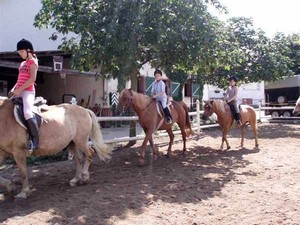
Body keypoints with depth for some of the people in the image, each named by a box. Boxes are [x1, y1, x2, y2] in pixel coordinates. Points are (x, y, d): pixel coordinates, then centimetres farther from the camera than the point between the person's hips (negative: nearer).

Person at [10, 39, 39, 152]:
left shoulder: (32, 62, -3)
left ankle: (35, 139, -26)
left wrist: (19, 89, -18)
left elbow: (32, 79, -15)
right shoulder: (23, 63, 23)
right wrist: (14, 88, 6)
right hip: (19, 92, 10)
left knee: (27, 112, -30)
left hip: (28, 91, -10)